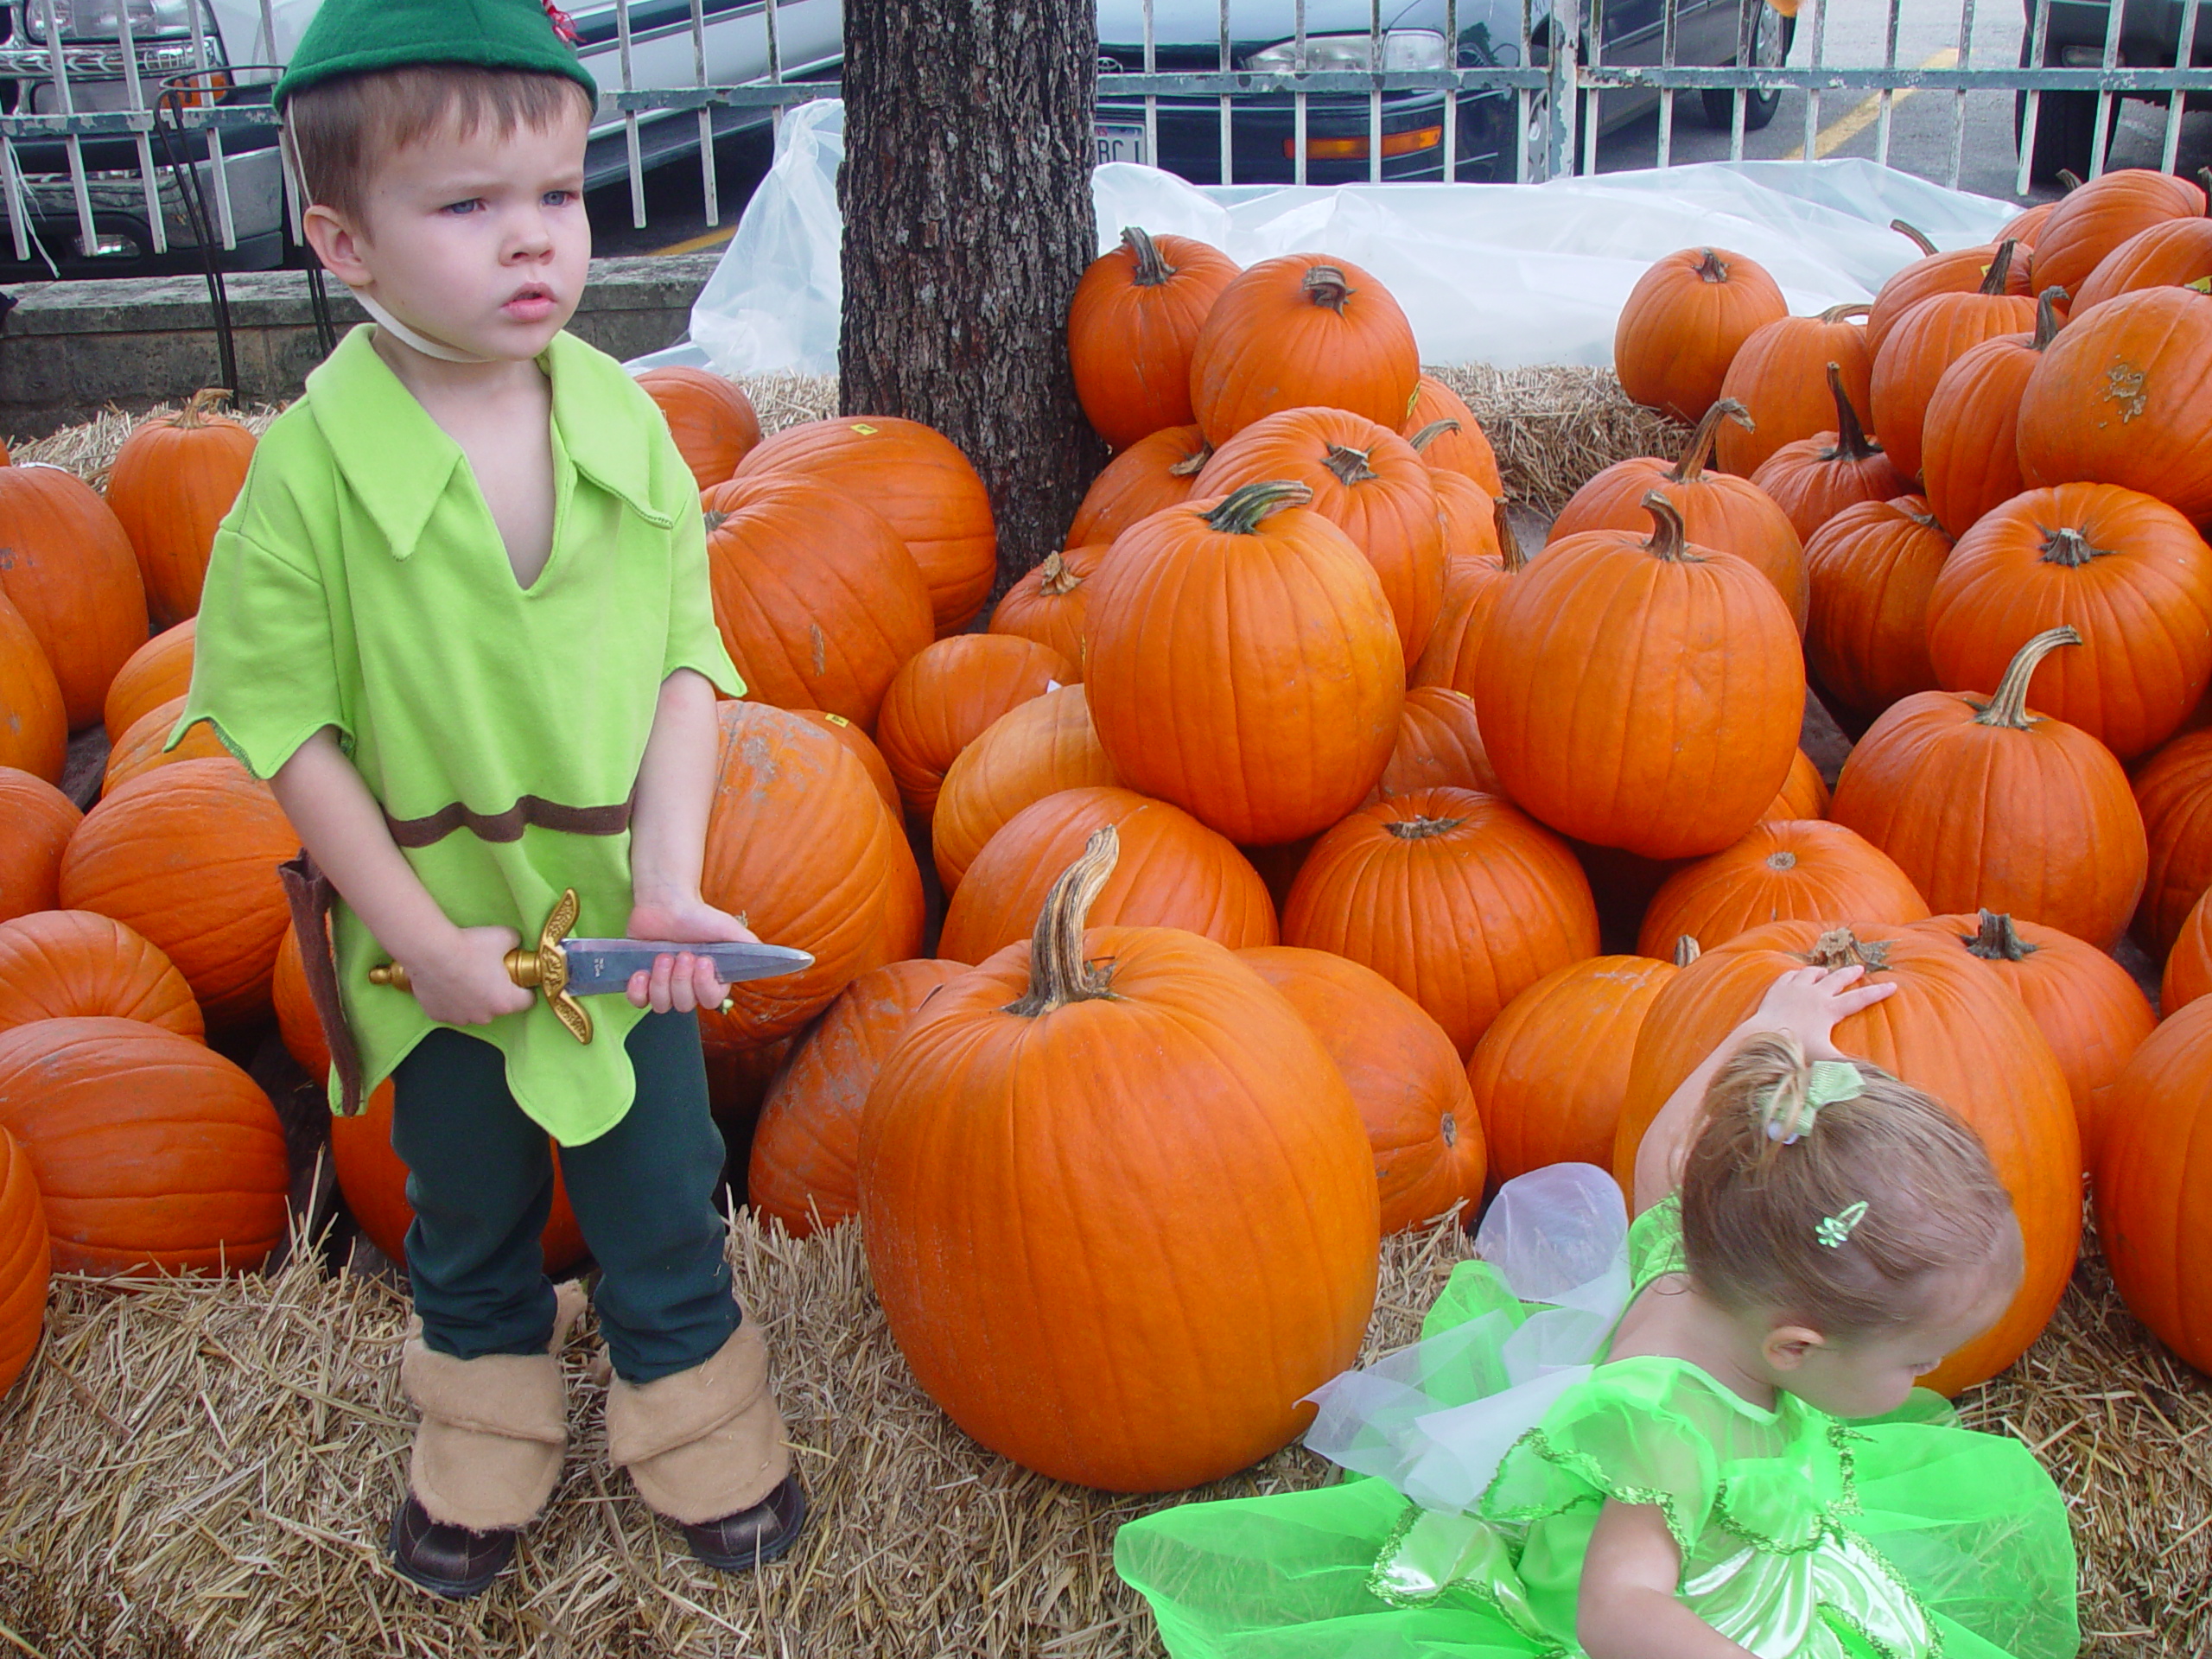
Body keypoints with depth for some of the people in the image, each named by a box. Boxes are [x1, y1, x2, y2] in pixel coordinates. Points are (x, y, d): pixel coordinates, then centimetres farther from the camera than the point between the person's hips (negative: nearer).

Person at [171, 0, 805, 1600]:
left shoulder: (627, 427, -10)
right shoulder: (311, 468, -18)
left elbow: (687, 661, -6)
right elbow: (286, 720, -13)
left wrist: (671, 880, -17)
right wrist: (421, 934, -14)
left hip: (622, 924, 1)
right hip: (440, 944, -1)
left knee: (664, 1204, 18)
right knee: (467, 1215, 22)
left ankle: (697, 1415, 43)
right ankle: (488, 1430, 47)